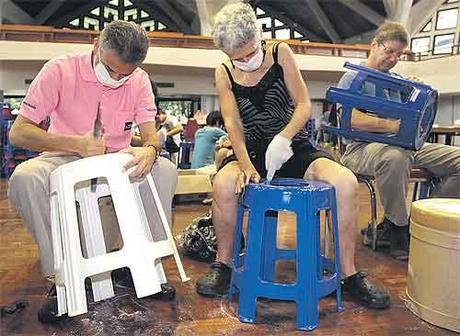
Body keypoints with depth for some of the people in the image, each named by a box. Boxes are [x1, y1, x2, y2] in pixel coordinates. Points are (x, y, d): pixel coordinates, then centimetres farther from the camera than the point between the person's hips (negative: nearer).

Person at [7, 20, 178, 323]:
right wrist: (77, 144, -32)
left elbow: (150, 135, -9)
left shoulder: (139, 80, -5)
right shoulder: (60, 70, -14)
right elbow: (18, 133, -17)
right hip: (66, 159, -1)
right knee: (24, 177, -32)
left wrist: (149, 150, -35)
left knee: (165, 170, -23)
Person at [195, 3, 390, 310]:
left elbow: (304, 106, -5)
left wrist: (282, 138, -24)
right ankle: (223, 264, -10)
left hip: (294, 148, 0)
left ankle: (349, 274, -10)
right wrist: (246, 166, -26)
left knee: (346, 182, -26)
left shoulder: (281, 54, -1)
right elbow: (233, 124, -9)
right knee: (223, 184, -33)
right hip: (252, 150, 0)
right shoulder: (224, 74, 1)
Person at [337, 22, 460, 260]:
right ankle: (397, 227, -18)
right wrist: (394, 125, -20)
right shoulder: (353, 77, 4)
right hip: (363, 146, -7)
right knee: (395, 156, -41)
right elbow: (352, 119, -13)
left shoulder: (398, 81, 26)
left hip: (405, 145, 7)